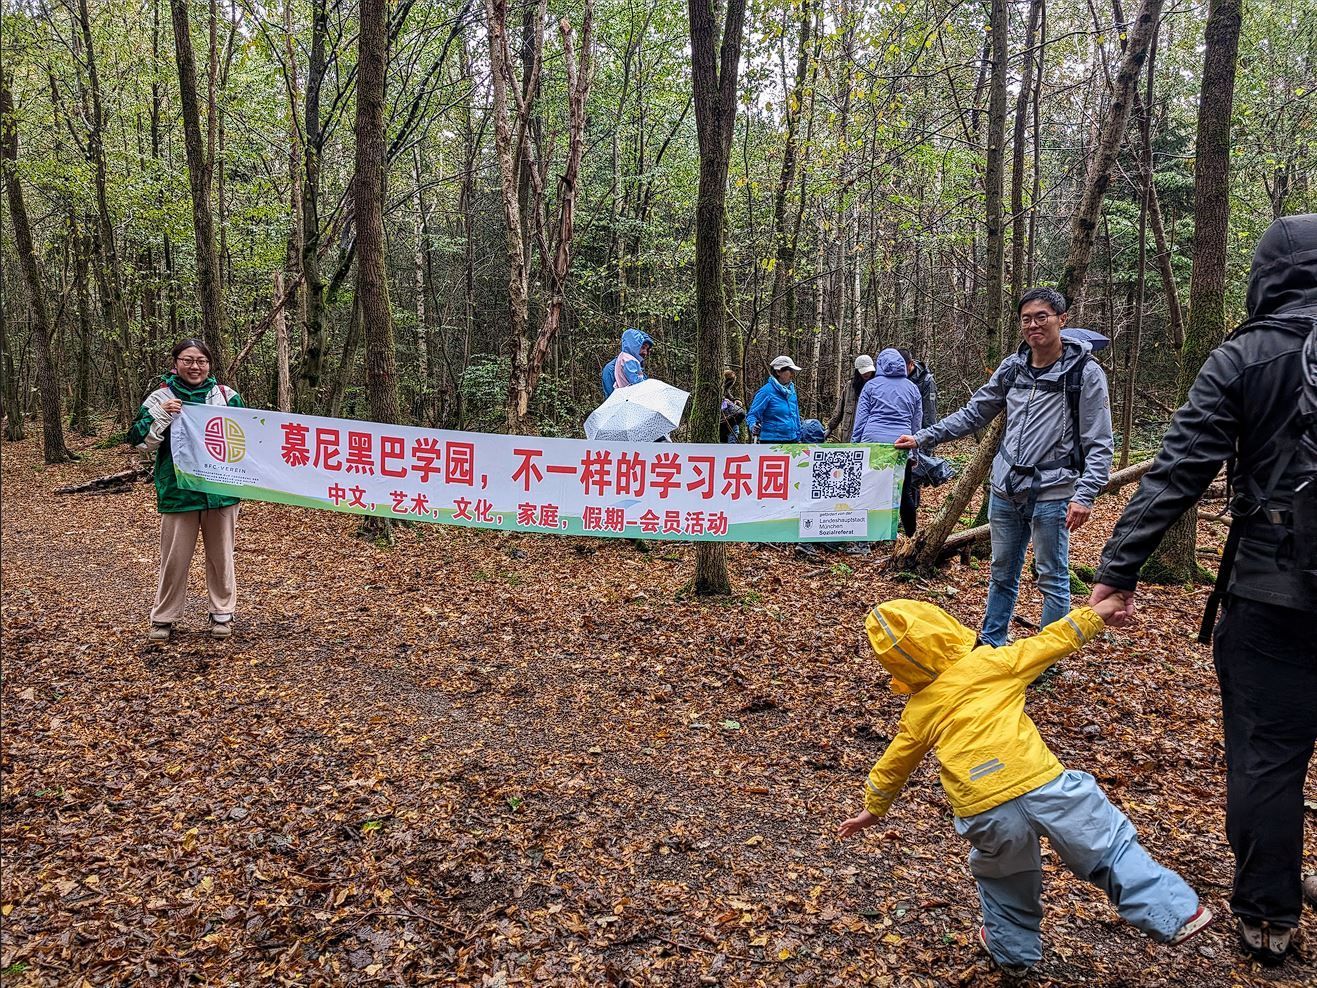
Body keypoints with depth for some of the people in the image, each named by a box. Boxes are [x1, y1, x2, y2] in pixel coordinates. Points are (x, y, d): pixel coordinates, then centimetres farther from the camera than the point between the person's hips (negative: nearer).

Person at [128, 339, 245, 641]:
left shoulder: (227, 396, 3)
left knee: (221, 556, 12)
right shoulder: (160, 398, 0)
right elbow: (140, 441, -3)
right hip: (178, 492, -1)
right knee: (174, 559, 7)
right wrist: (161, 415, -17)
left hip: (221, 490, 1)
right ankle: (163, 617, 23)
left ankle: (222, 613, 26)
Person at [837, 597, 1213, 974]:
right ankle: (1175, 916, 20)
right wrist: (1093, 616, 29)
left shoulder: (918, 710, 17)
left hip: (984, 813, 2)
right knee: (1109, 846, 18)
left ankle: (1013, 947, 41)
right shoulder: (989, 662, 9)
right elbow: (1050, 642, 16)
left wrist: (874, 808, 42)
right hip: (1040, 784, -2)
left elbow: (893, 764, 28)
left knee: (1003, 871, 31)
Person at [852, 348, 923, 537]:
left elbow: (860, 420, 4)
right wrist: (914, 453, 20)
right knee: (905, 493, 11)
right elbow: (917, 424, 16)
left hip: (873, 442, -2)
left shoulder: (871, 385, 8)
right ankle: (911, 535, 20)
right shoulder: (912, 388, 14)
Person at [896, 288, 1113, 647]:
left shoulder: (1084, 373, -8)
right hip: (1005, 491, 5)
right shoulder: (1012, 368, 6)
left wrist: (1085, 495, -19)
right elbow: (973, 414, 14)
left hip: (1051, 494, -5)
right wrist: (922, 438, 8)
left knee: (1053, 579, 5)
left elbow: (1099, 444, -9)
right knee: (1002, 574, 16)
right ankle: (990, 645, 28)